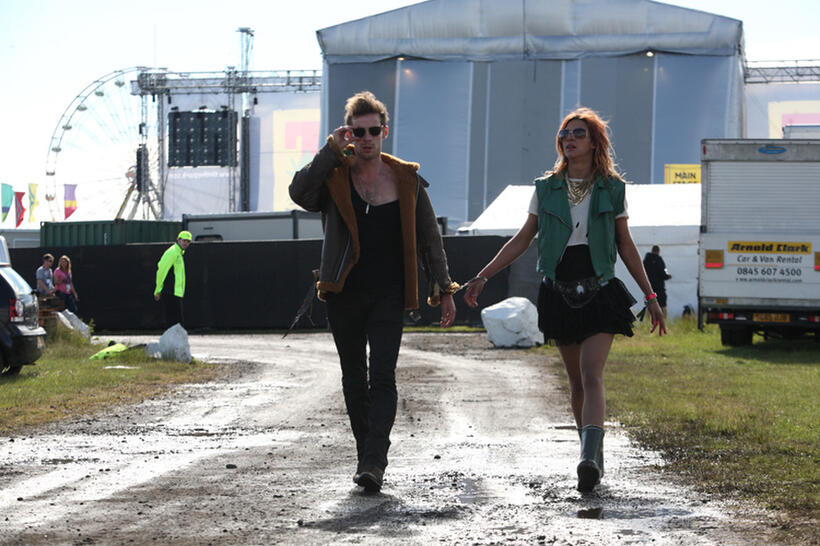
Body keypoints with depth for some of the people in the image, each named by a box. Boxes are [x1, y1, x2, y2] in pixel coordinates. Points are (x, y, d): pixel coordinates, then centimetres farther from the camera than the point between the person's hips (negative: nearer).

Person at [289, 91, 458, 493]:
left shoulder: (406, 179, 4)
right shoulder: (333, 176, 1)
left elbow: (428, 237, 10)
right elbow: (299, 194, -21)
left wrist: (443, 289, 6)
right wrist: (331, 151, -18)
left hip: (388, 296, -1)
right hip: (343, 294, 1)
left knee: (383, 377, -12)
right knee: (354, 380, 9)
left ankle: (374, 463, -17)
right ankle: (366, 455, 21)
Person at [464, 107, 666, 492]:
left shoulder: (612, 190, 3)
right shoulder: (546, 188, 7)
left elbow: (626, 247, 10)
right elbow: (522, 240, 11)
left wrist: (649, 295, 10)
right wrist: (483, 277, 6)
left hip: (600, 292, -2)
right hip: (559, 294, 2)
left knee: (592, 374, -18)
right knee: (577, 381, 7)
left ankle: (589, 458, -29)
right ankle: (594, 456, 18)